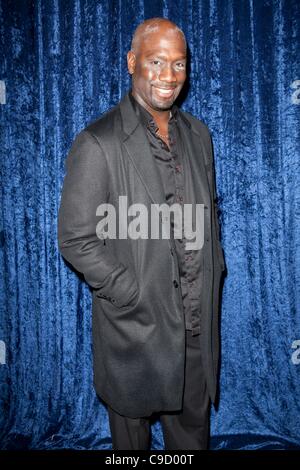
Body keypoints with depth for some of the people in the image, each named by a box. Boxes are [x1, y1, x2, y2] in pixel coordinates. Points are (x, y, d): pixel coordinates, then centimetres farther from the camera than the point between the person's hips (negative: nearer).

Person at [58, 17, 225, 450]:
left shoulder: (197, 134, 4)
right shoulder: (98, 144, -16)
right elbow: (75, 240, -15)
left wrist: (214, 276, 3)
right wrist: (137, 298, -15)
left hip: (199, 322, 5)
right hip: (135, 325, -5)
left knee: (193, 426, 23)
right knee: (132, 422, 20)